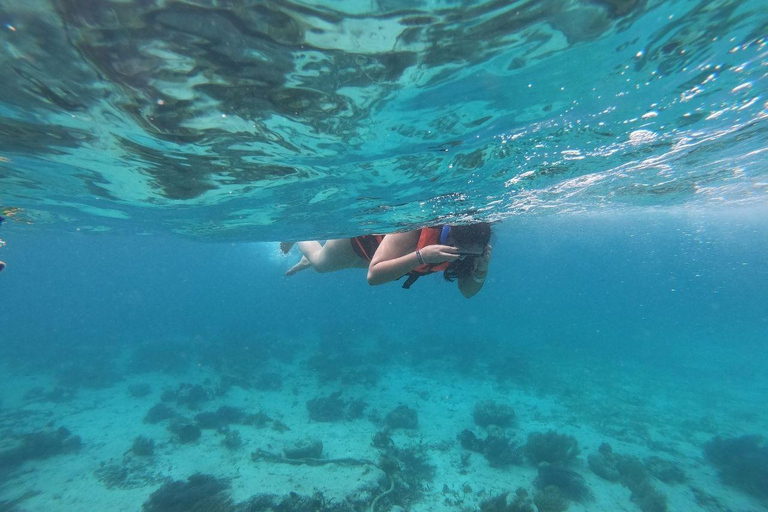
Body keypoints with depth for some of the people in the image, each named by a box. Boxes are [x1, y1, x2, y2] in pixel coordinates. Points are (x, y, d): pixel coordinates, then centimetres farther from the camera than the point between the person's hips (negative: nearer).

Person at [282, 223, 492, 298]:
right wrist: (421, 256, -64)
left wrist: (481, 272, -41)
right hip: (360, 234, -5)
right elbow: (373, 276, -54)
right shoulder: (411, 231, -48)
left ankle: (307, 260, 64)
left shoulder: (465, 245, -30)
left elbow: (467, 291, -21)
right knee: (320, 263, 23)